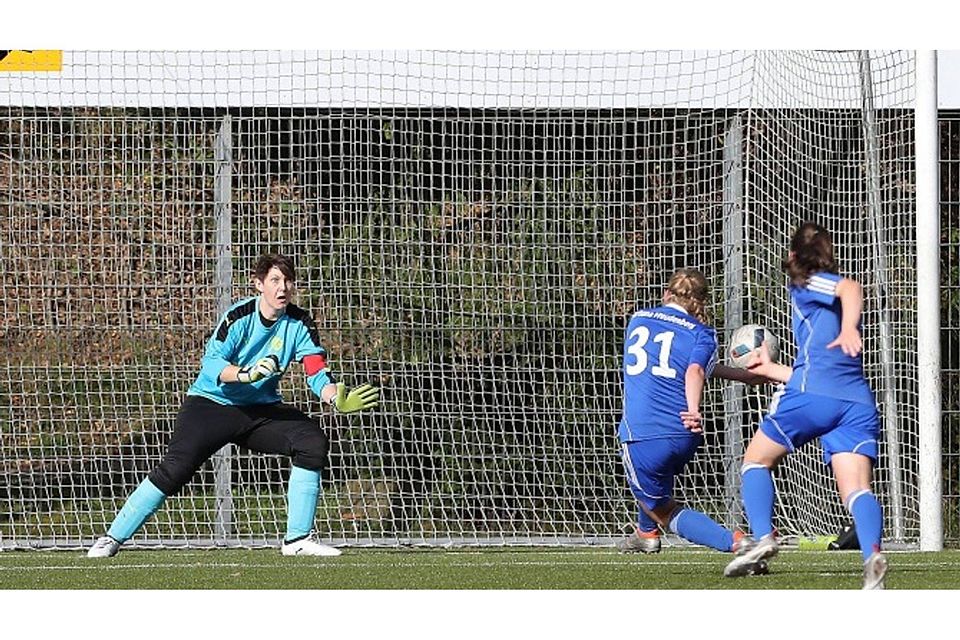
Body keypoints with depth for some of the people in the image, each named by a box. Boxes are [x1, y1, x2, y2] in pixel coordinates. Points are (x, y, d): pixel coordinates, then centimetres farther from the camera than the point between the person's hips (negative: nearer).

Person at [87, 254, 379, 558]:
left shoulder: (299, 324, -5)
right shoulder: (240, 317, -16)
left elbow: (317, 371, -13)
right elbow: (211, 363, -25)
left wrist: (336, 398, -34)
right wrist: (245, 374, -44)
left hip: (262, 410, 4)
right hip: (212, 404, -4)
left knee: (312, 439, -18)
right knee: (174, 469, -20)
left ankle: (298, 539, -9)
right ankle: (112, 538, -9)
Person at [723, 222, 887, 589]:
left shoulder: (807, 285, 11)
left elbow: (851, 287, -12)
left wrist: (848, 329, -31)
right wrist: (770, 370, 53)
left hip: (811, 394, -6)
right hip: (859, 402, 6)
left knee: (756, 461, 13)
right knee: (856, 488, -11)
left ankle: (762, 538, -7)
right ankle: (872, 555, -38)